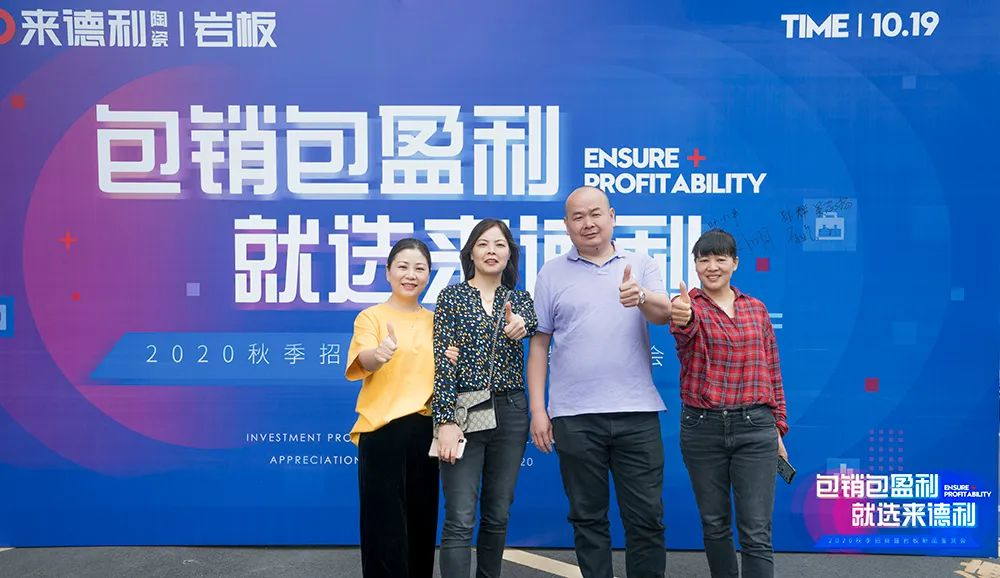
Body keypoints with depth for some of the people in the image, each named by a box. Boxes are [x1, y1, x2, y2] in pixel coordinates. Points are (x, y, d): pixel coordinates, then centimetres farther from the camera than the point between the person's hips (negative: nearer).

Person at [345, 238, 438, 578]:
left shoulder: (434, 320, 11)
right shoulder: (371, 316, -3)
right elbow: (363, 363, -21)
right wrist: (378, 354, -43)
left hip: (426, 429, 5)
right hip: (382, 430, -4)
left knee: (423, 519, 12)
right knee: (385, 521, -1)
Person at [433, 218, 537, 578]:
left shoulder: (520, 300, 11)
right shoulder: (452, 296, 1)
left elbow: (531, 322, -13)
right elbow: (443, 360, -7)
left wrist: (521, 325, -37)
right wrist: (446, 421, -15)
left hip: (510, 413, 4)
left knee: (498, 516, 12)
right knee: (460, 519, -8)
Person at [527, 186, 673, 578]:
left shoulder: (641, 266, 9)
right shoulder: (552, 273, 7)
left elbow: (665, 314, -7)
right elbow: (539, 344, 5)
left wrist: (641, 297, -30)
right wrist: (537, 409, -1)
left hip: (637, 413, 0)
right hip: (574, 416, 0)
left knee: (647, 517, 6)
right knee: (588, 517, 10)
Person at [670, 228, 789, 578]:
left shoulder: (756, 309, 7)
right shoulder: (688, 305, -1)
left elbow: (772, 371, 12)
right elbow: (685, 327, -27)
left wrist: (778, 428, 10)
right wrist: (683, 318, -51)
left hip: (755, 428, 1)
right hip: (702, 428, -1)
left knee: (756, 532, -2)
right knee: (714, 524, 12)